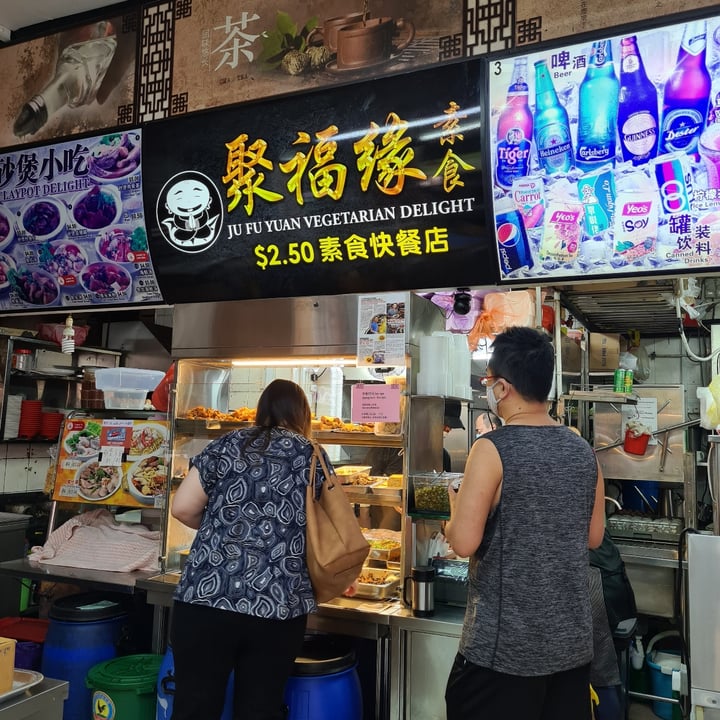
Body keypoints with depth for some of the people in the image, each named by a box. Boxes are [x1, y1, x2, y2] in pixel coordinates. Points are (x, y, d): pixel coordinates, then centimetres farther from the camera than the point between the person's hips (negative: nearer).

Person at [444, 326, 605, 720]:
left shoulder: (493, 449, -18)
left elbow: (464, 543, -18)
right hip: (572, 640, 6)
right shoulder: (583, 451, 1)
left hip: (505, 646, -6)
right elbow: (593, 537, 11)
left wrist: (455, 513, 1)